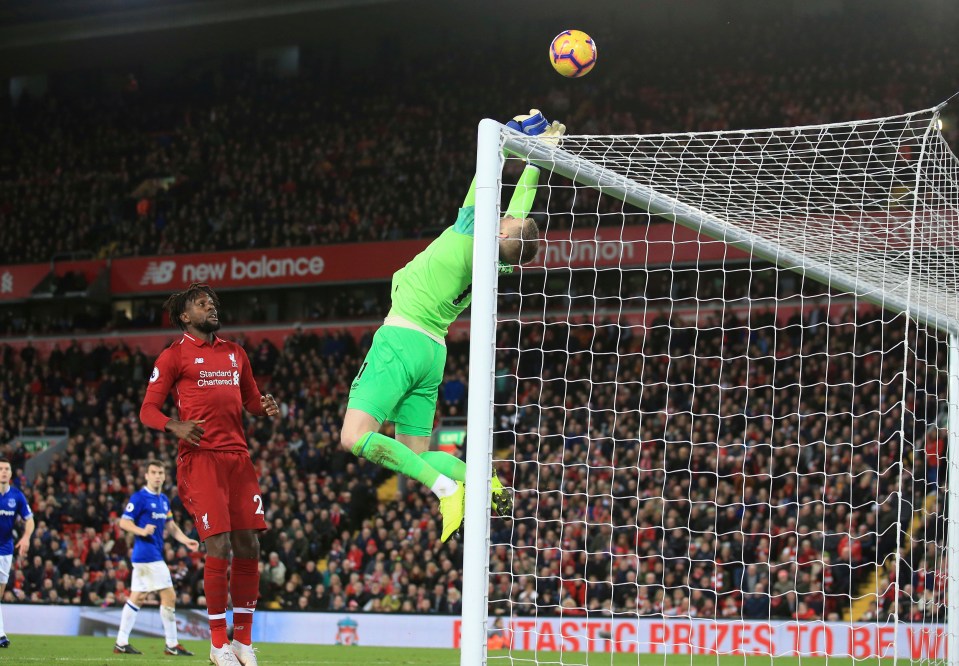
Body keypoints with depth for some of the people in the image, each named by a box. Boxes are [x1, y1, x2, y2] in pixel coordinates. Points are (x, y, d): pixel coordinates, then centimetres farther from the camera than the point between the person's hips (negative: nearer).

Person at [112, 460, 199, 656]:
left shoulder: (164, 500, 15)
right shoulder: (139, 497, -10)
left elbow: (171, 525, 22)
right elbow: (124, 522, -12)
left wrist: (187, 541, 8)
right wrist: (142, 531, -29)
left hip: (155, 554, 9)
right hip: (147, 554, -9)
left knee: (136, 597, 10)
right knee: (169, 596, -9)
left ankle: (121, 643, 14)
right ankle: (172, 645, -3)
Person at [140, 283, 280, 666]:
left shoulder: (235, 353, 20)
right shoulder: (174, 355, 3)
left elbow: (251, 400, 27)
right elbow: (148, 410, 0)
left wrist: (266, 409, 3)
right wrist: (175, 426, -20)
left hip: (238, 455, 6)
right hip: (200, 457, -5)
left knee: (248, 545, 0)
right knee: (219, 545, -13)